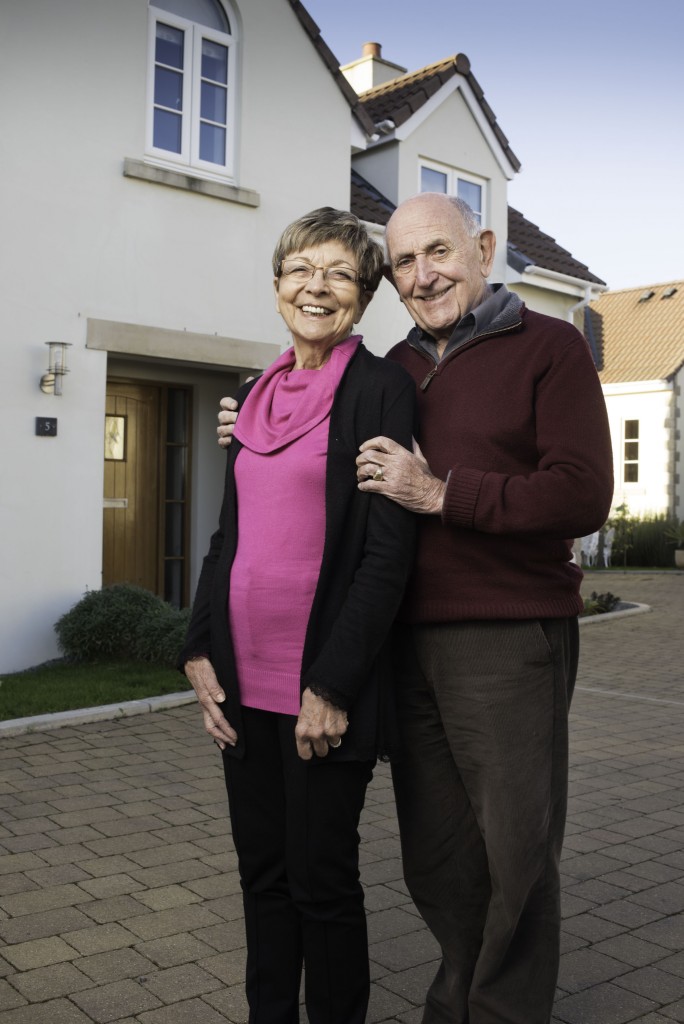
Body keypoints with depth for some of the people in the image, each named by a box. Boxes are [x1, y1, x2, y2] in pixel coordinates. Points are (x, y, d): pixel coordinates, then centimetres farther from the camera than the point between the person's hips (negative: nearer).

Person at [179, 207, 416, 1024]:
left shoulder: (380, 388, -8)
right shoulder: (259, 394, 12)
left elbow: (389, 551, -13)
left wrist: (334, 686, -16)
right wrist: (200, 650, 6)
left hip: (323, 684, -6)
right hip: (245, 680, 6)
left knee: (321, 878, 8)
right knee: (262, 871, 17)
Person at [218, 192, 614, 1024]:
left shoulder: (548, 347, -1)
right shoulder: (394, 371, 15)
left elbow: (582, 497, -13)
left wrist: (442, 493, -15)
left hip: (508, 641, -5)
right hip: (410, 642, 5)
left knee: (516, 856, 6)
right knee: (434, 860, 13)